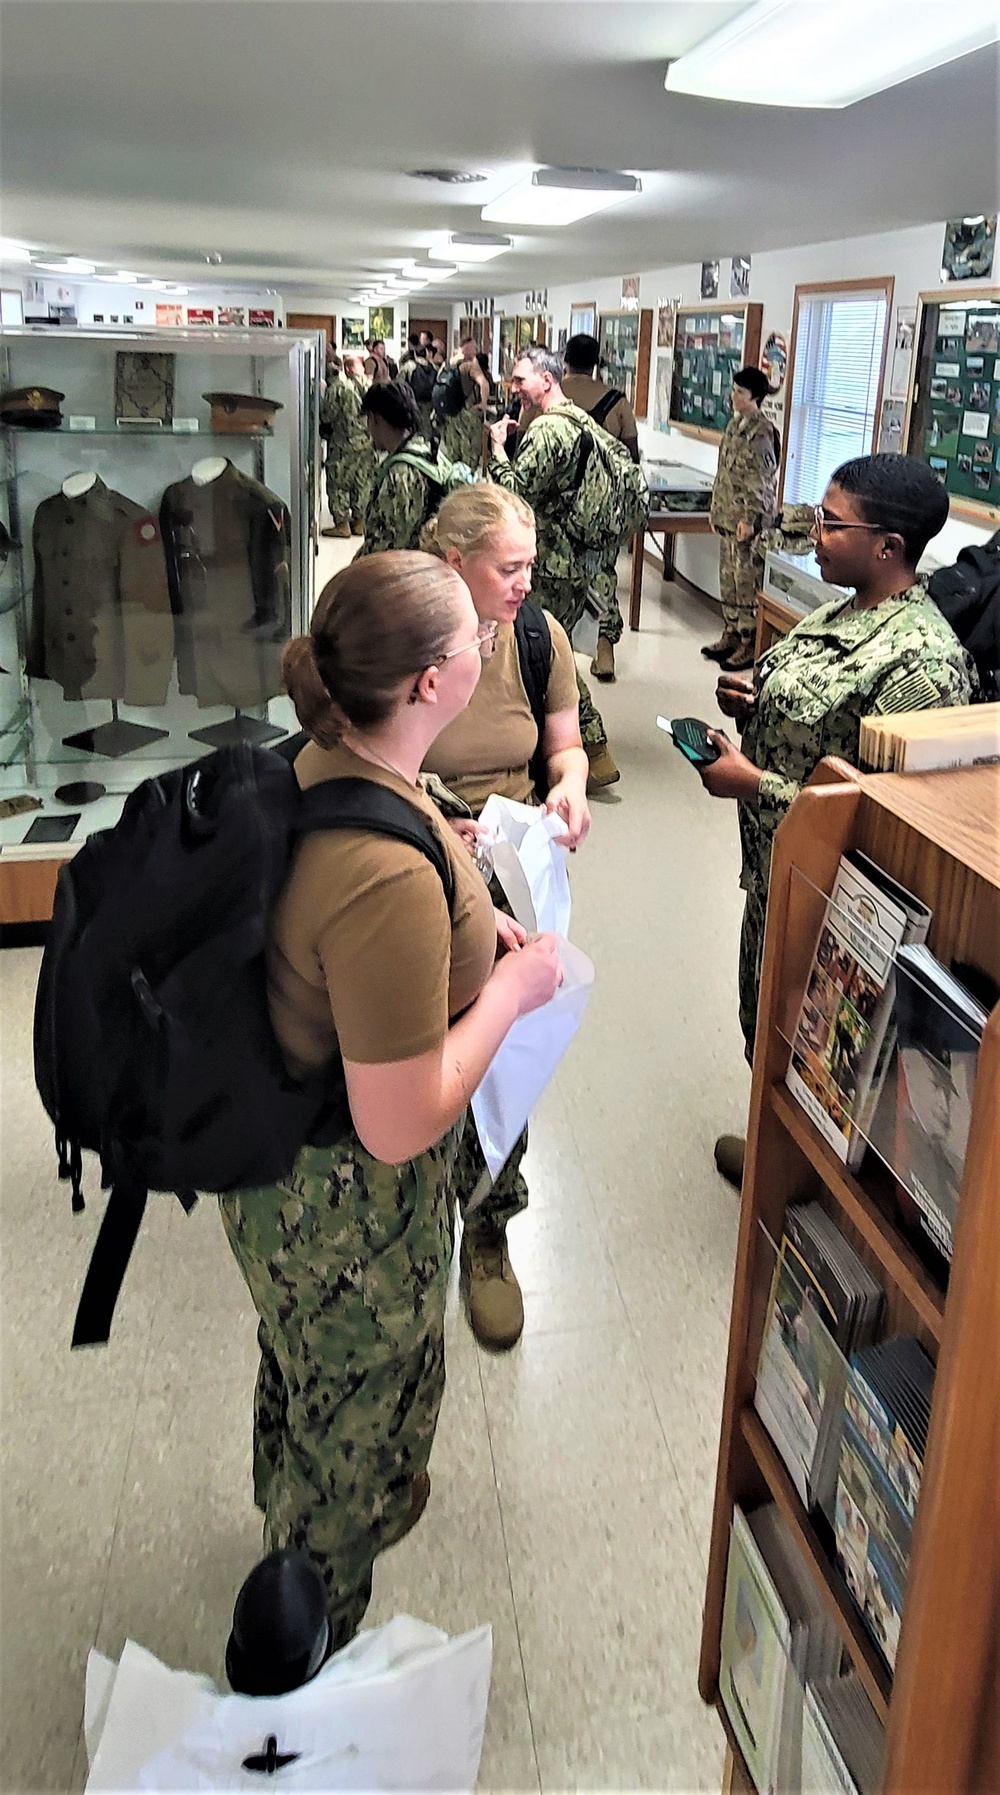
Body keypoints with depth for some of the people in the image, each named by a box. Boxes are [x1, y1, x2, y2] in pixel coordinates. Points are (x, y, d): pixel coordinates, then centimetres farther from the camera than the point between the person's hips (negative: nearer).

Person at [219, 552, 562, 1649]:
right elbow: (400, 1126, -32)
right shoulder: (392, 877, -39)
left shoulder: (314, 772, -9)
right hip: (346, 1210, -9)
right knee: (357, 1424, 21)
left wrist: (466, 923, 2)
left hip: (273, 1155, 9)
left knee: (303, 1367, 36)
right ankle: (313, 1655, 50)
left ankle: (293, 1514, 68)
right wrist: (510, 989, -21)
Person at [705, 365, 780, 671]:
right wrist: (716, 508, 19)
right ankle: (731, 634, 25)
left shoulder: (761, 432, -15)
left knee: (747, 580, -5)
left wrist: (749, 519, -21)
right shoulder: (735, 424, 12)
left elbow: (760, 480, -18)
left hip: (748, 518, -9)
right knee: (728, 577, 14)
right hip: (727, 515, 9)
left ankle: (750, 644, 2)